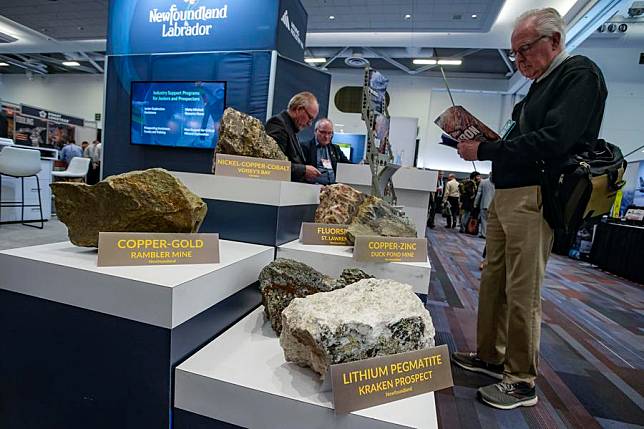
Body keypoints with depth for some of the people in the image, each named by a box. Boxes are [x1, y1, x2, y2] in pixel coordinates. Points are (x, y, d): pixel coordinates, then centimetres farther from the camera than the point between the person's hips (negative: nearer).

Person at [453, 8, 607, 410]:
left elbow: (553, 140, -20)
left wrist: (485, 150, -14)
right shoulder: (539, 85, 22)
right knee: (493, 280, 13)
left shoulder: (579, 73, -6)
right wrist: (481, 144, 6)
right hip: (505, 195, 10)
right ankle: (490, 356, 28)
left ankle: (522, 382, 13)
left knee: (523, 292, -3)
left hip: (533, 198, -9)